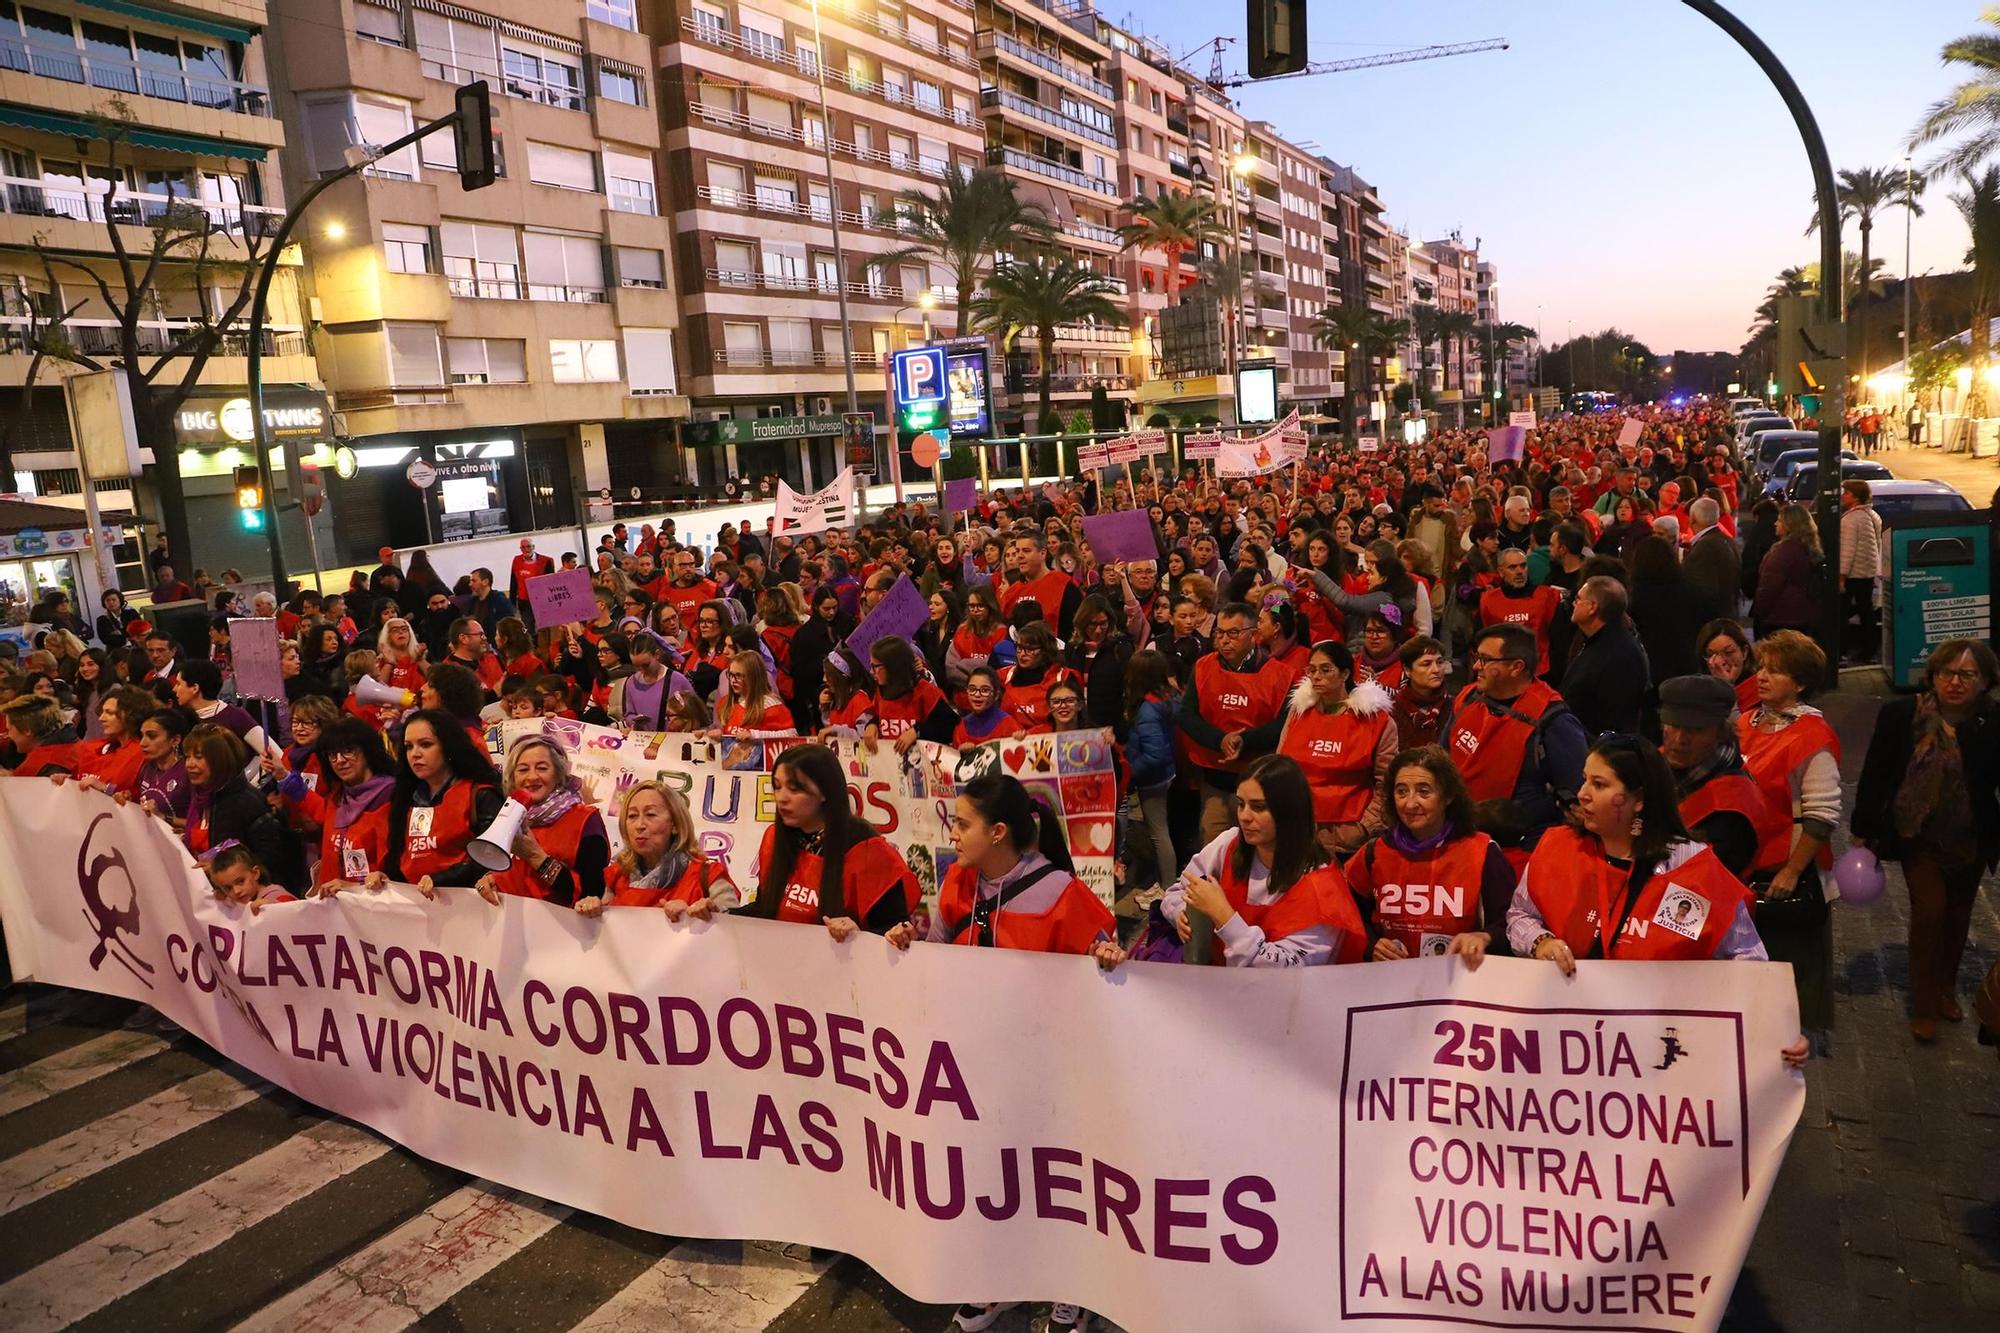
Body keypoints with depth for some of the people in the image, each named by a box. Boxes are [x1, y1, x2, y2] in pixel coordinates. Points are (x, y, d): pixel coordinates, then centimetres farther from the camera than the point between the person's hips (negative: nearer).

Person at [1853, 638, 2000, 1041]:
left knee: (1958, 916, 17)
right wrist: (1864, 831, -3)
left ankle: (1946, 991, 39)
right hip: (1919, 837, -1)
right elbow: (1875, 774, -6)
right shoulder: (1901, 714, -11)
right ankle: (1924, 1007, 8)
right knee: (1929, 911, -7)